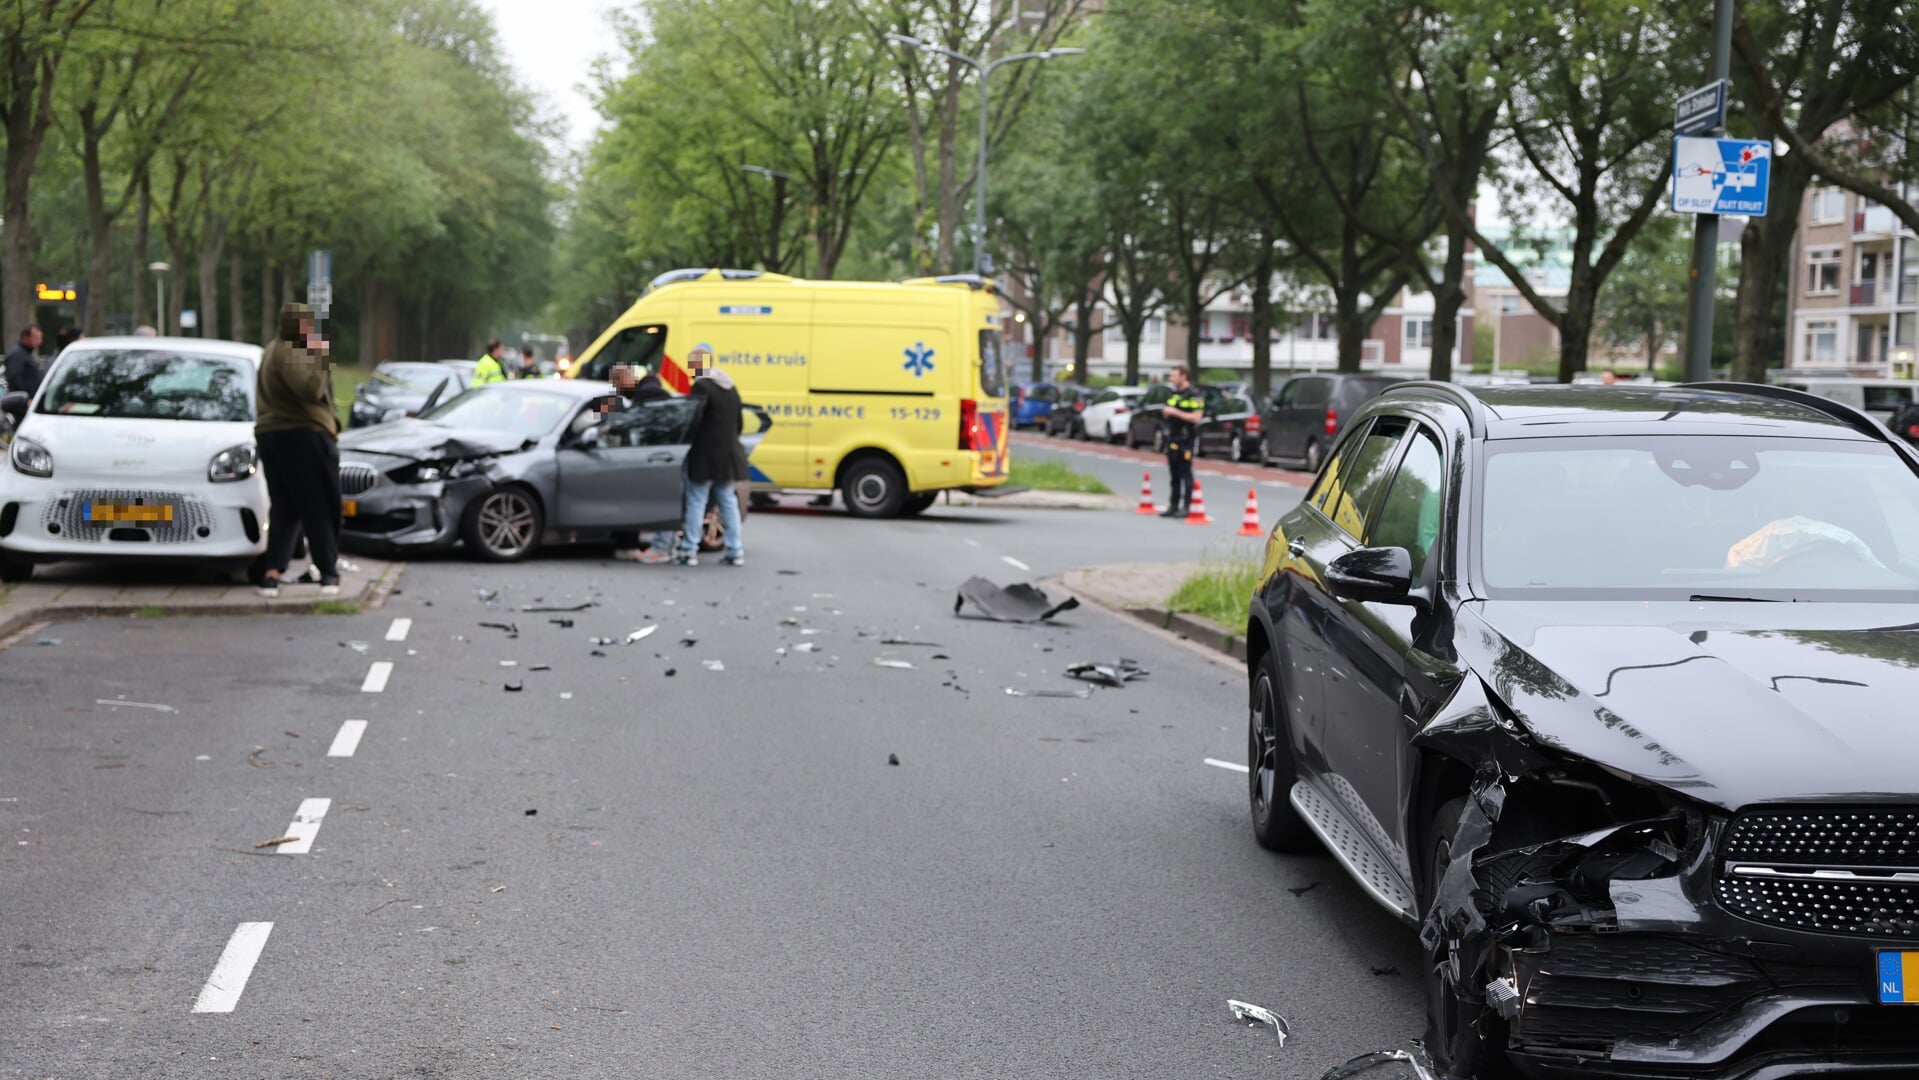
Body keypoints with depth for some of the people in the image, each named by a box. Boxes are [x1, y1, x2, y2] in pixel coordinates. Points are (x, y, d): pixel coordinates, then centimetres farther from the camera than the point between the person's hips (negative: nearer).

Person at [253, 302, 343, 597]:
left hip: (271, 436, 10)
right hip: (303, 437, -10)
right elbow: (309, 388, -27)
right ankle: (328, 571, 0)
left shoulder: (273, 351, 19)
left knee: (283, 509, 8)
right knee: (319, 509, -2)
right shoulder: (289, 354, -15)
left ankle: (272, 572, -2)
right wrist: (320, 359, -16)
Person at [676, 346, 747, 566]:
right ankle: (736, 552, 10)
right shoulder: (731, 388, 14)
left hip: (705, 455, -8)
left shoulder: (702, 387, -13)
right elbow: (738, 423, 19)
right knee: (728, 502, 11)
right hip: (729, 453, 8)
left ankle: (690, 550, -3)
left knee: (696, 502, -2)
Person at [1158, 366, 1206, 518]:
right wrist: (1165, 412, 3)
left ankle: (1186, 507, -3)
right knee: (1174, 475, 11)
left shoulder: (1193, 396, -9)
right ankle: (1173, 506, 15)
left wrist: (1175, 412, -18)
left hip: (1185, 439, -8)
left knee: (1185, 474, -5)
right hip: (1172, 439, 8)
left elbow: (1196, 417, -19)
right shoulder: (1174, 395, 16)